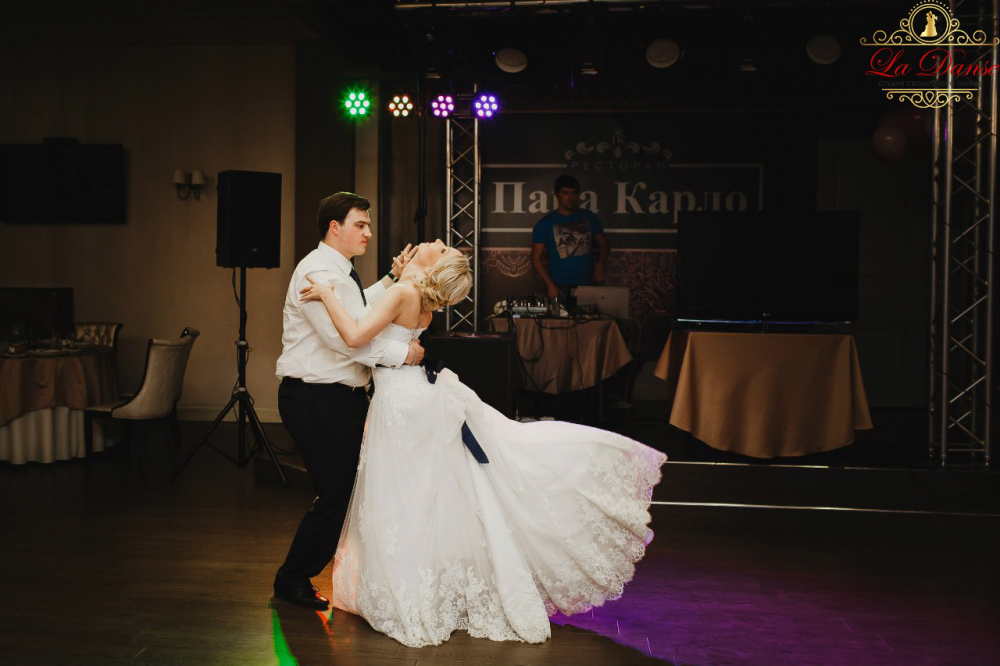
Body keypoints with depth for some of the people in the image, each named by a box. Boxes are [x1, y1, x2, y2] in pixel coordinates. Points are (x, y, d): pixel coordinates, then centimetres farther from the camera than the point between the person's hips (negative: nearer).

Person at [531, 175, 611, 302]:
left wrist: (599, 265, -7)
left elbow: (604, 245, 13)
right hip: (560, 286, -2)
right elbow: (536, 258, -2)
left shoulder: (589, 217, 6)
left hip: (588, 284, 3)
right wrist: (550, 285, -12)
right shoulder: (545, 223, -2)